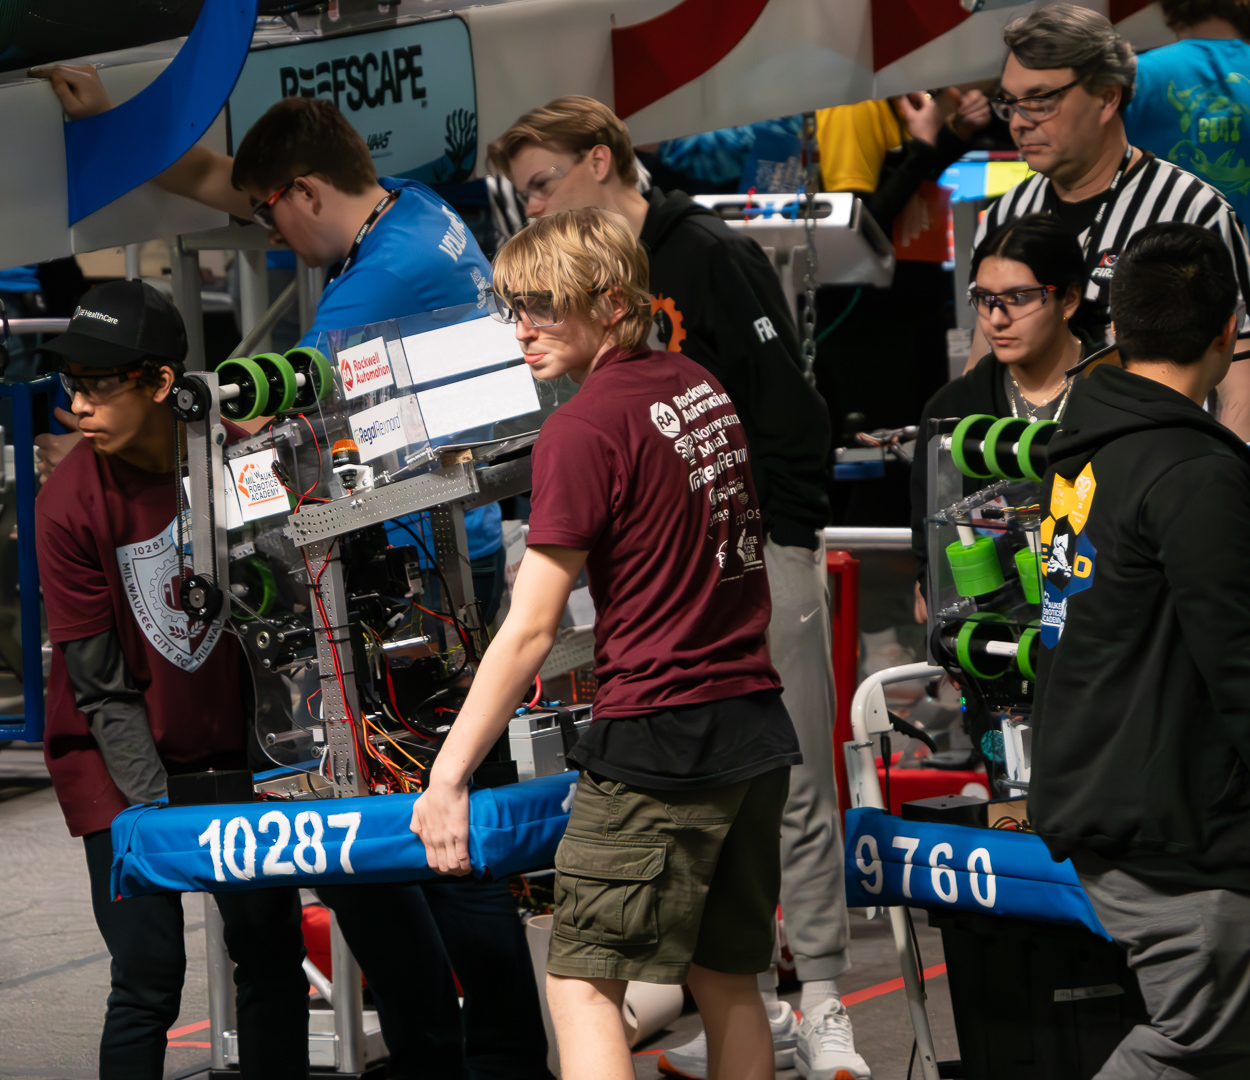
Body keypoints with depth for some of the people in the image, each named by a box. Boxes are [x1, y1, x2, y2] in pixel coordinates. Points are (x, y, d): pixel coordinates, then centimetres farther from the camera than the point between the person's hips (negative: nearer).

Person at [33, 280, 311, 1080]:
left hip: (227, 745, 3)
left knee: (271, 949, 5)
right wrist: (161, 815, -20)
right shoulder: (69, 503, -18)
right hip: (120, 762, -3)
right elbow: (103, 689, -14)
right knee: (148, 977, -9)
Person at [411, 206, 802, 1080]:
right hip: (757, 725, 8)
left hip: (659, 738, -8)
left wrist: (447, 780, -12)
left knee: (582, 983, -4)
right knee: (727, 979, 13)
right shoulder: (702, 389, 10)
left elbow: (530, 631, -15)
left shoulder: (584, 430, -13)